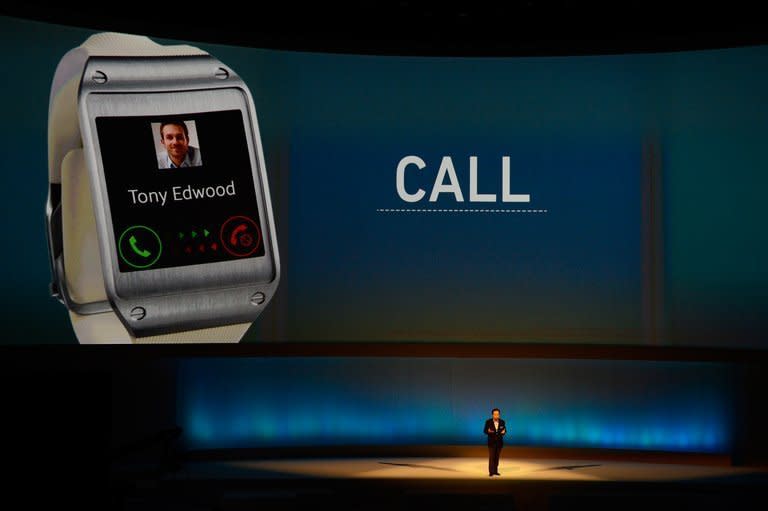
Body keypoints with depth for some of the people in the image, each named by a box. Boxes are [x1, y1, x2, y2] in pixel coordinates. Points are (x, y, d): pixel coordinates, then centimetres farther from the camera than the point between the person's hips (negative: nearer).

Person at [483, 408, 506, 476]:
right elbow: (484, 431, -5)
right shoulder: (488, 422, -9)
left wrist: (503, 432, -19)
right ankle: (491, 472, -6)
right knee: (491, 457, -7)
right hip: (491, 442, -3)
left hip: (499, 442, 3)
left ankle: (495, 471, 14)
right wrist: (488, 431, -27)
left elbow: (504, 430, 5)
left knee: (497, 457, 7)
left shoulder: (502, 422, -1)